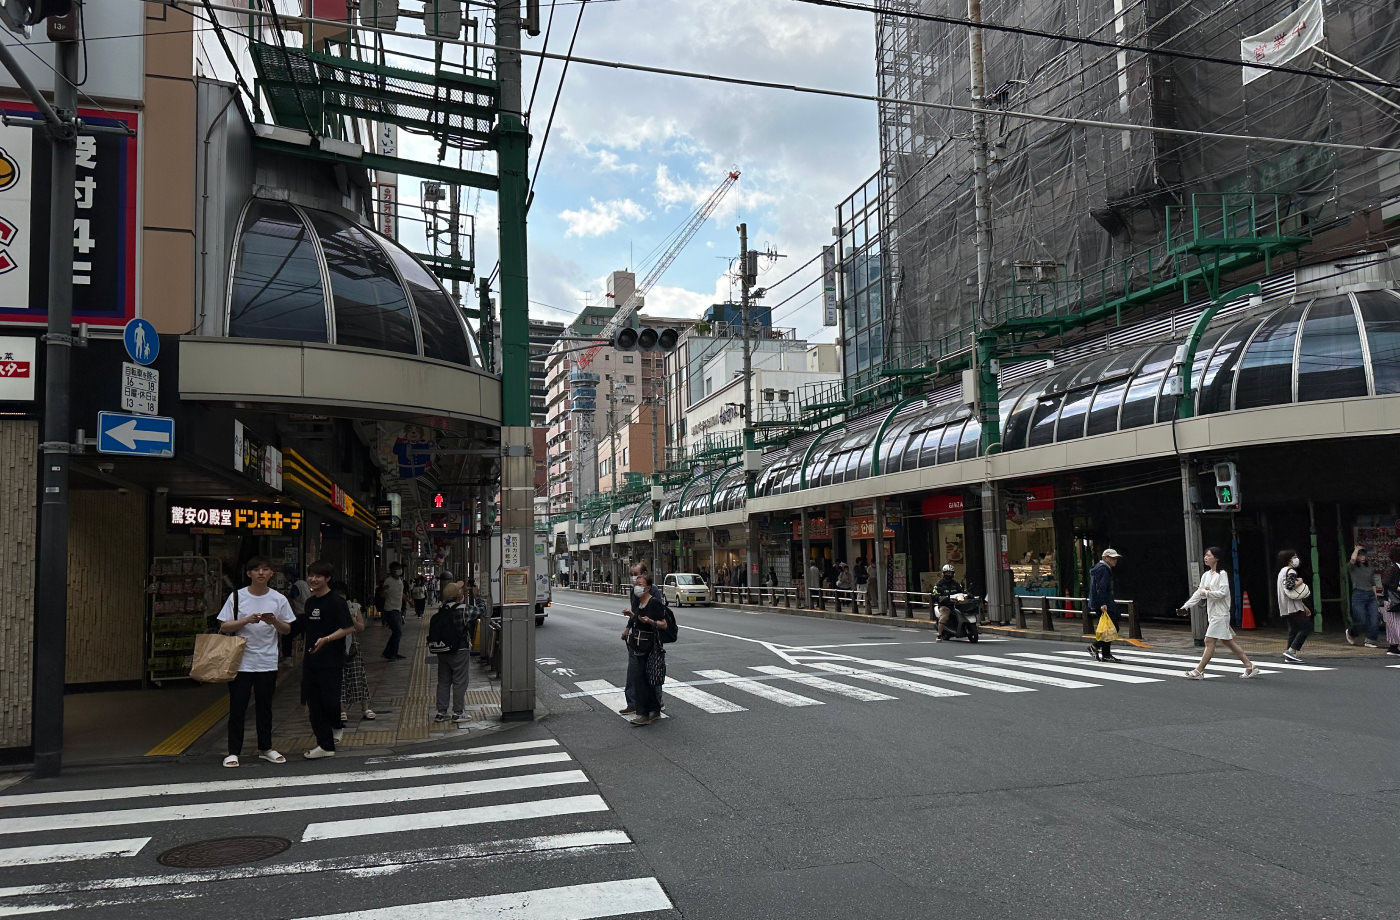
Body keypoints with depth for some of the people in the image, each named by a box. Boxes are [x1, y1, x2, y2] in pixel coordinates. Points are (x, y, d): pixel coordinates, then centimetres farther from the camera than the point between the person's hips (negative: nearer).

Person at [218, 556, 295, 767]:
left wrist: (275, 622, -12)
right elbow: (223, 627, -2)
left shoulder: (279, 599, 3)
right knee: (237, 708, 2)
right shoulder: (237, 597, -1)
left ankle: (265, 748, 23)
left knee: (265, 707, 12)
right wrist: (246, 620, -17)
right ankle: (234, 752, 11)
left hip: (267, 663, 2)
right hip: (241, 661, -2)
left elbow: (287, 630, 9)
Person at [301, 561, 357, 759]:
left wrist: (326, 639, -25)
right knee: (313, 703, 5)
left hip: (331, 662, -7)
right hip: (311, 661, 7)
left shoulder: (337, 601, -9)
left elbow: (349, 628, -14)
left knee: (329, 700, -8)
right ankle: (325, 745, 12)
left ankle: (336, 726, 24)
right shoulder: (310, 602, 14)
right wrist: (305, 651, 20)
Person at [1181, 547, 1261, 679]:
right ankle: (1250, 666, 19)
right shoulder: (1206, 575, 12)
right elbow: (1199, 593, 14)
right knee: (1228, 641, 12)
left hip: (1220, 613, -9)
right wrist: (1186, 605, 8)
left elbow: (1223, 593, -19)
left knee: (1210, 641, -8)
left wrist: (1206, 592, -14)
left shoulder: (1222, 574, -11)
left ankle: (1199, 671, -7)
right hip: (1212, 612, 9)